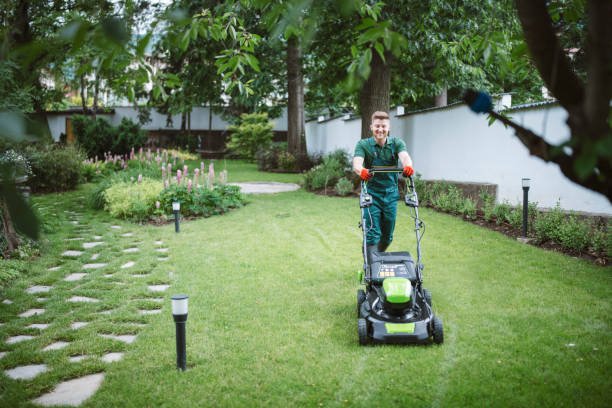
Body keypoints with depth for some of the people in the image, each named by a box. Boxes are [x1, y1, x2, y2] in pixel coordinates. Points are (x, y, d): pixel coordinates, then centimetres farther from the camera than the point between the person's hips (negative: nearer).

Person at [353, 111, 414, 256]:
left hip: (391, 194, 3)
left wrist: (408, 166, -46)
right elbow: (356, 162, -23)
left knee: (387, 236, 14)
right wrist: (361, 170, -48)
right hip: (372, 194, -3)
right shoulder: (363, 144, -5)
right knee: (372, 234, -10)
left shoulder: (396, 143, 0)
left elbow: (404, 156, -21)